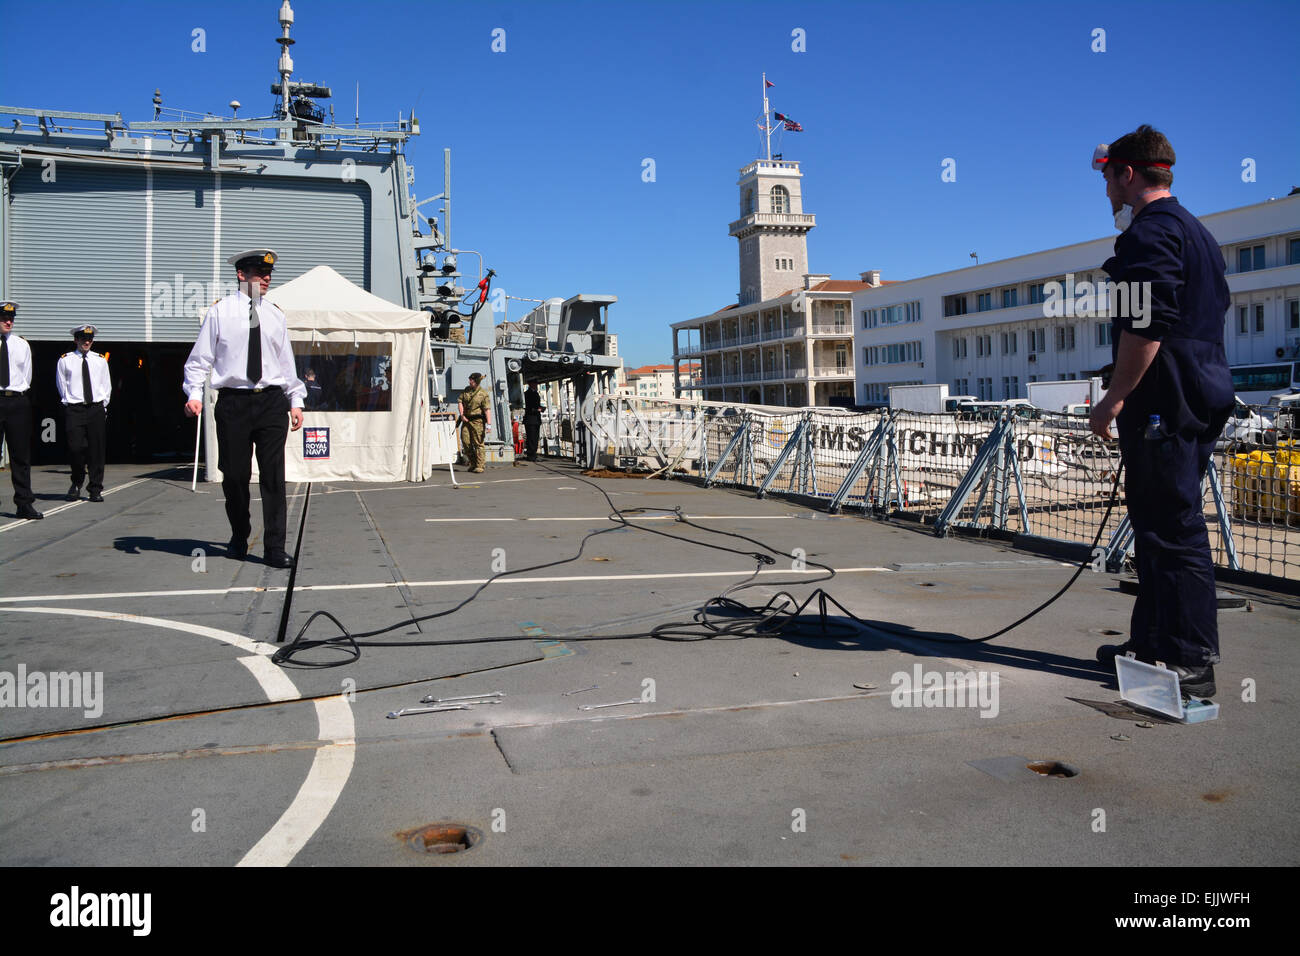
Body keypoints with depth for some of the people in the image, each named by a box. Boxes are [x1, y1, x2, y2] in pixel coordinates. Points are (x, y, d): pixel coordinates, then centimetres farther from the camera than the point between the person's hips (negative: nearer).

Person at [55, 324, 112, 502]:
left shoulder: (100, 360, 12)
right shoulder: (65, 360, 5)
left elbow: (107, 386, 15)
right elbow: (61, 386, 9)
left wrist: (102, 405, 9)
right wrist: (69, 402, 6)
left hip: (97, 409, 2)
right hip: (74, 410, -2)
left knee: (97, 450, 0)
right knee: (76, 448, -10)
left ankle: (96, 489, 7)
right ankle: (77, 483, 15)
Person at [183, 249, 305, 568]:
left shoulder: (275, 315, 12)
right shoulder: (219, 312, 3)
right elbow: (200, 358, 3)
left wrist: (295, 400, 12)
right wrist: (194, 394, -9)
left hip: (272, 401, 2)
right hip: (233, 402, -2)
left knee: (273, 475, -3)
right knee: (235, 474, 5)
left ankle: (275, 547, 0)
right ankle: (239, 537, 26)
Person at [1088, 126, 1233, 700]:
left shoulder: (1148, 232, -10)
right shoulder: (1198, 233, 23)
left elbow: (1146, 326, -22)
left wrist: (1115, 397, -17)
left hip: (1163, 398, -11)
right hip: (1204, 393, 11)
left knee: (1172, 528, -8)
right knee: (1161, 525, 15)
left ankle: (1191, 662, -5)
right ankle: (1153, 643, 23)